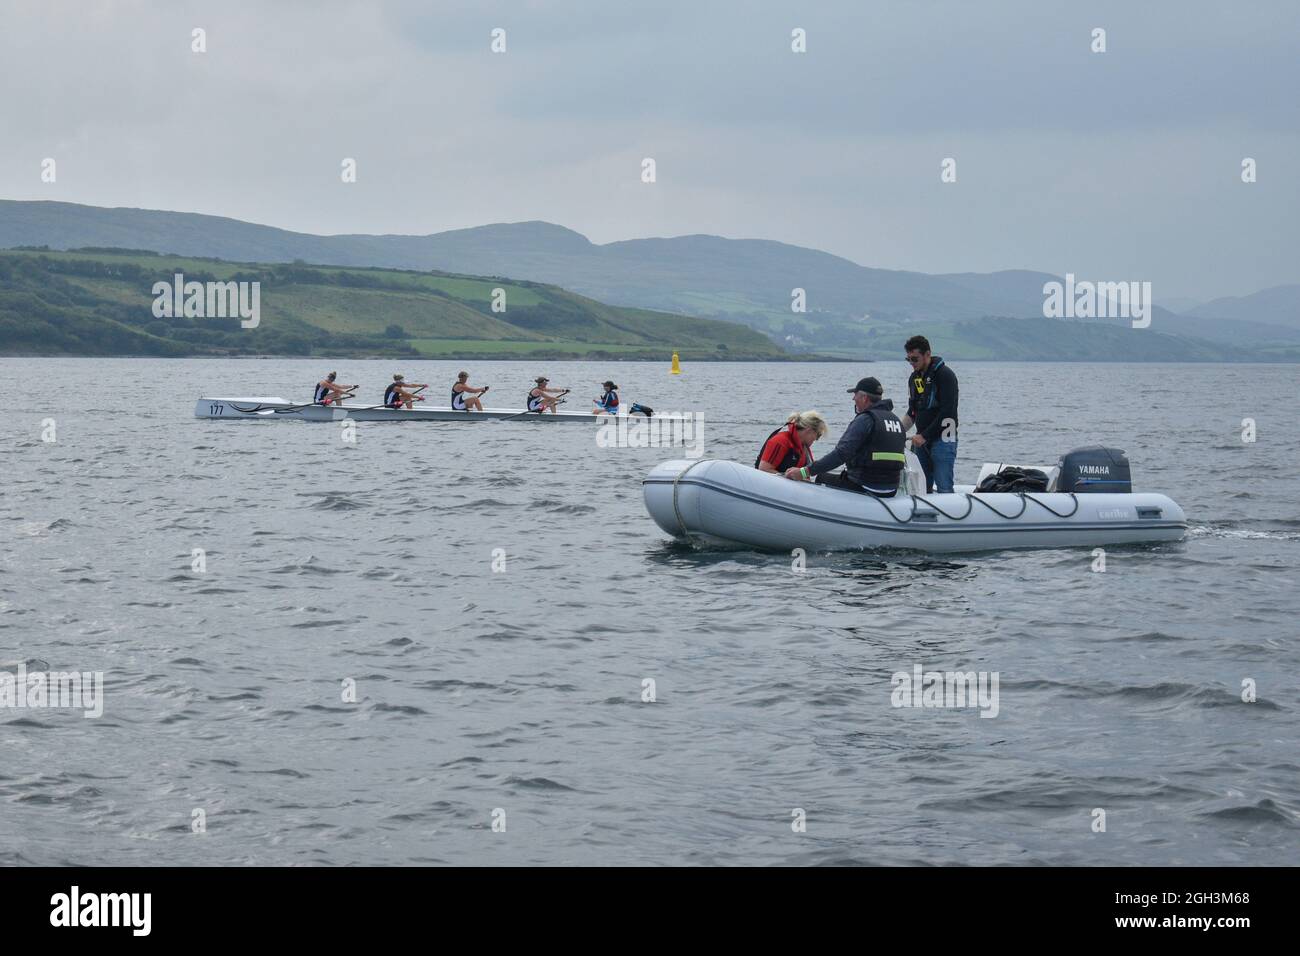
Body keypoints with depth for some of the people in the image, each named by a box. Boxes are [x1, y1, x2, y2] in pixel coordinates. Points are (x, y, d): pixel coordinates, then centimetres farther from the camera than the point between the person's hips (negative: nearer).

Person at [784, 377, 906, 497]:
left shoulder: (865, 420, -15)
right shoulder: (897, 420, 11)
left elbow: (842, 453, -26)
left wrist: (805, 471, -30)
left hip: (864, 488, -8)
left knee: (821, 479, 12)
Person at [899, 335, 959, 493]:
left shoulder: (945, 375, -11)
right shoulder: (914, 378, 14)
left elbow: (947, 412, -16)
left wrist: (924, 436, -16)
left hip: (942, 439, -7)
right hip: (922, 440, 7)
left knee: (944, 489, -12)